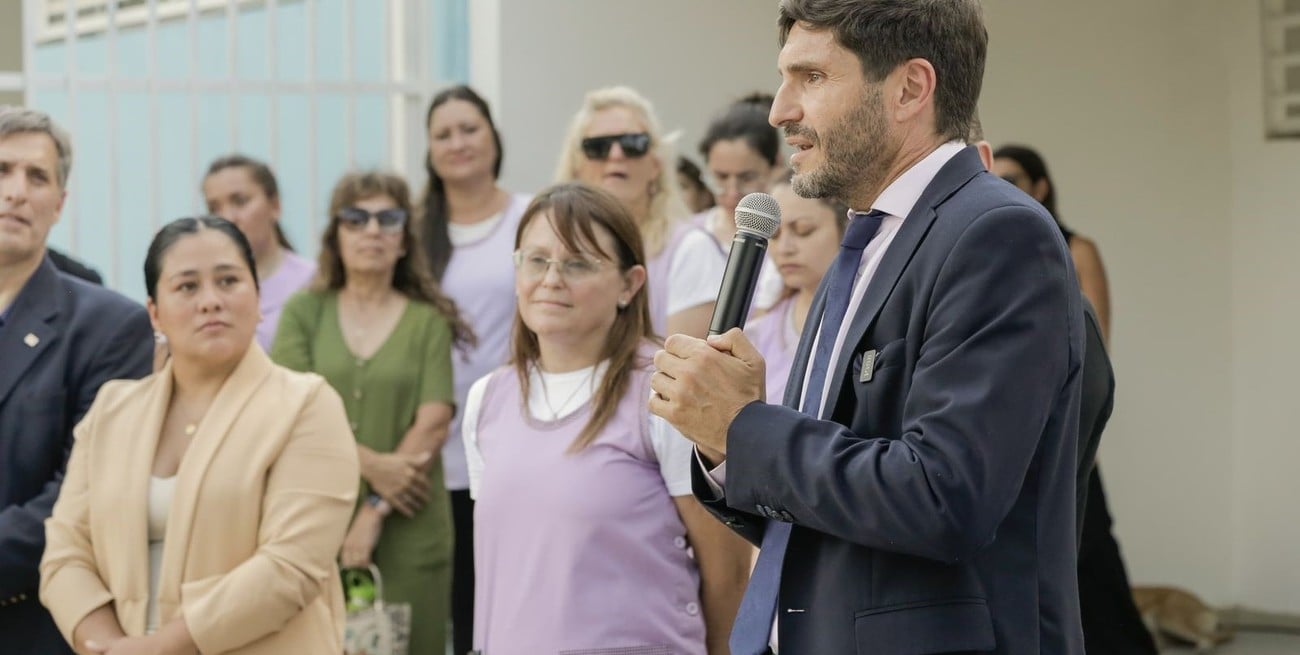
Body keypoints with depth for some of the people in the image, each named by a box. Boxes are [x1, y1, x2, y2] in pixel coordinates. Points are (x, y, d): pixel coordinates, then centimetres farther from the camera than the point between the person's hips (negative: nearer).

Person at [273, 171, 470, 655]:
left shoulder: (428, 321, 6)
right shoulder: (304, 312, 8)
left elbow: (433, 424, -3)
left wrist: (376, 510, -10)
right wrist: (371, 465, -12)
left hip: (408, 530, 0)